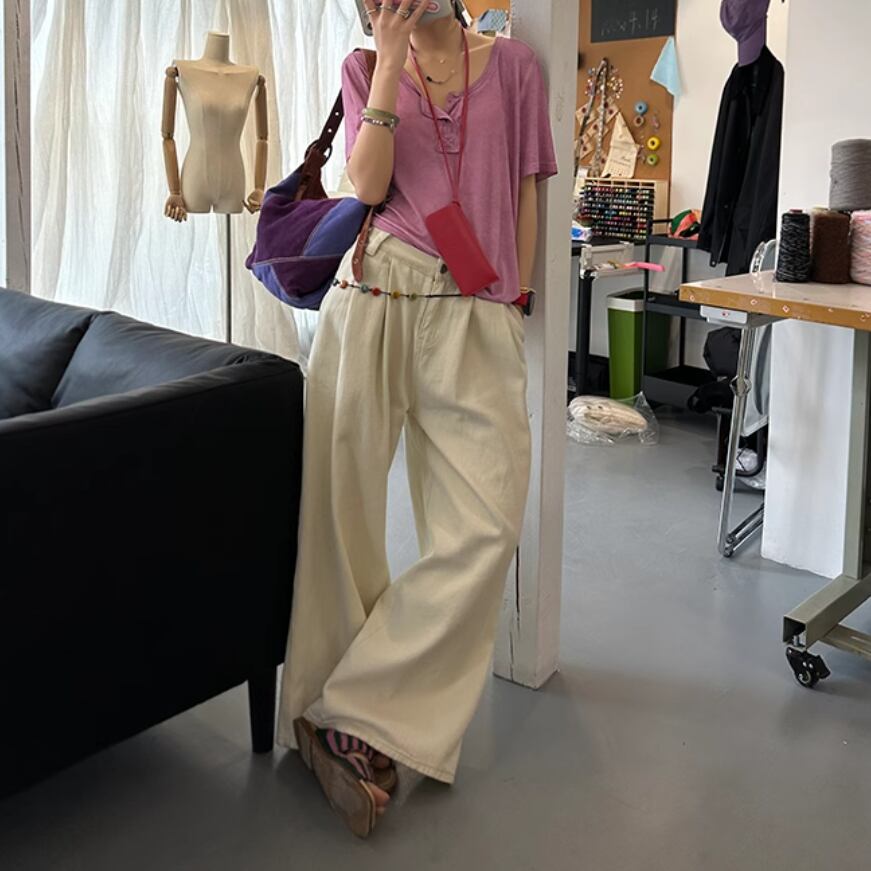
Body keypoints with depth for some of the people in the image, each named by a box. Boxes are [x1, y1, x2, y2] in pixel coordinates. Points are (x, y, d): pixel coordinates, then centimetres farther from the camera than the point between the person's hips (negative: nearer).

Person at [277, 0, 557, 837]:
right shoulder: (365, 69, 13)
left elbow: (525, 197, 13)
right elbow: (368, 185, -3)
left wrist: (516, 299, 7)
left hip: (476, 315, 0)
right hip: (373, 297, 1)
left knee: (484, 526, -13)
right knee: (342, 513, 0)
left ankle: (359, 717, -3)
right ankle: (323, 709, 14)